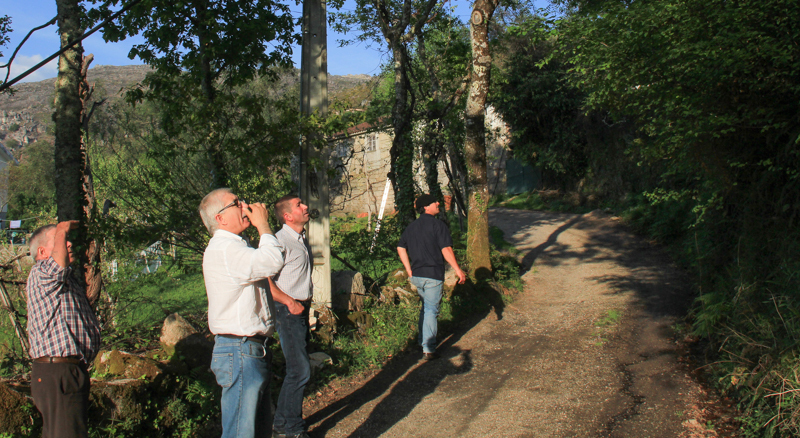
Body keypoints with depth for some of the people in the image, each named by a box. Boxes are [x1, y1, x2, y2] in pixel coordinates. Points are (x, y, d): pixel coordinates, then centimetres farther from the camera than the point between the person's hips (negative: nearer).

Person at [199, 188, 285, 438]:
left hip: (254, 349, 11)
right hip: (239, 352, -11)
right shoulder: (222, 249, -17)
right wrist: (263, 225, -16)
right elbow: (272, 262, -27)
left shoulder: (235, 247, 19)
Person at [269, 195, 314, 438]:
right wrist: (290, 302, -19)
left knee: (297, 369, 13)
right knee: (300, 370, -9)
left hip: (302, 309, 9)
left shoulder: (302, 239, 14)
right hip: (288, 311, -9)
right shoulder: (281, 241, -15)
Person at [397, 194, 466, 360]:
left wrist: (409, 270, 17)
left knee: (425, 306, 23)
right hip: (432, 275, -7)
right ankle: (428, 349, -1)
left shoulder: (412, 226, 11)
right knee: (431, 309, -1)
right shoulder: (438, 225, -11)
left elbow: (400, 247, 14)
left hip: (416, 276, 7)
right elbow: (446, 249, -17)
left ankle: (422, 340, 30)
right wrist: (458, 270, -11)